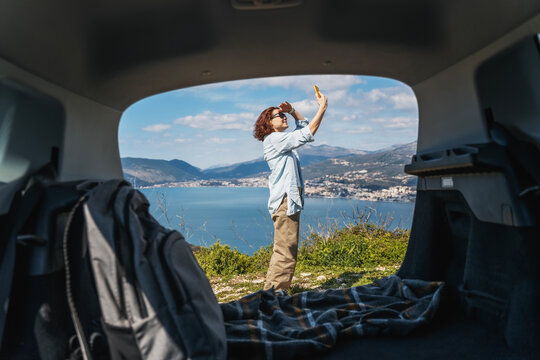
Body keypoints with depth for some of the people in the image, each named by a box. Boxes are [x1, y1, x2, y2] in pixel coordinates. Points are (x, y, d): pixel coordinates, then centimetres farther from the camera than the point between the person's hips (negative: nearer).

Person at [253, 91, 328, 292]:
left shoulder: (281, 139, 21)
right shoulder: (274, 138, -8)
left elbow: (303, 126, 31)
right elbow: (308, 133, -14)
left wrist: (292, 111, 17)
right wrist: (322, 108, -7)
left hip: (290, 199, 11)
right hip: (285, 201, -11)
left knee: (286, 250, 15)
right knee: (285, 252, -11)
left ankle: (272, 291, 23)